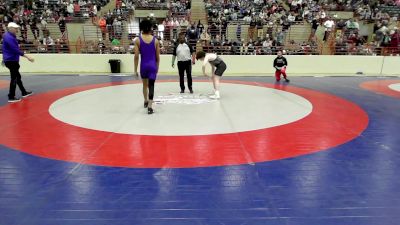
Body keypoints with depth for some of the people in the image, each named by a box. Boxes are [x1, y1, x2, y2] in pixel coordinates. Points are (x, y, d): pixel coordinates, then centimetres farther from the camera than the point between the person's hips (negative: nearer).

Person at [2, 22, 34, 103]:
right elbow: (15, 50, -26)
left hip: (12, 60, 11)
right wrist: (27, 56, -28)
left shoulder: (10, 36, 13)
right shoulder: (9, 37, -19)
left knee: (17, 77, 18)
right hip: (11, 61, -11)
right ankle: (11, 97, 0)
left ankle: (24, 92, 31)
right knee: (14, 78, -6)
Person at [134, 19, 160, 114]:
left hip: (144, 65, 1)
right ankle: (149, 106, -13)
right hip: (152, 65, -1)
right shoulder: (155, 40, 0)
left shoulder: (138, 40, -3)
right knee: (151, 85, -4)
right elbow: (157, 56, 4)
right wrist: (157, 67, 16)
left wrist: (135, 69, 1)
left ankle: (146, 101, 40)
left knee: (145, 84, 22)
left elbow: (136, 56, -6)